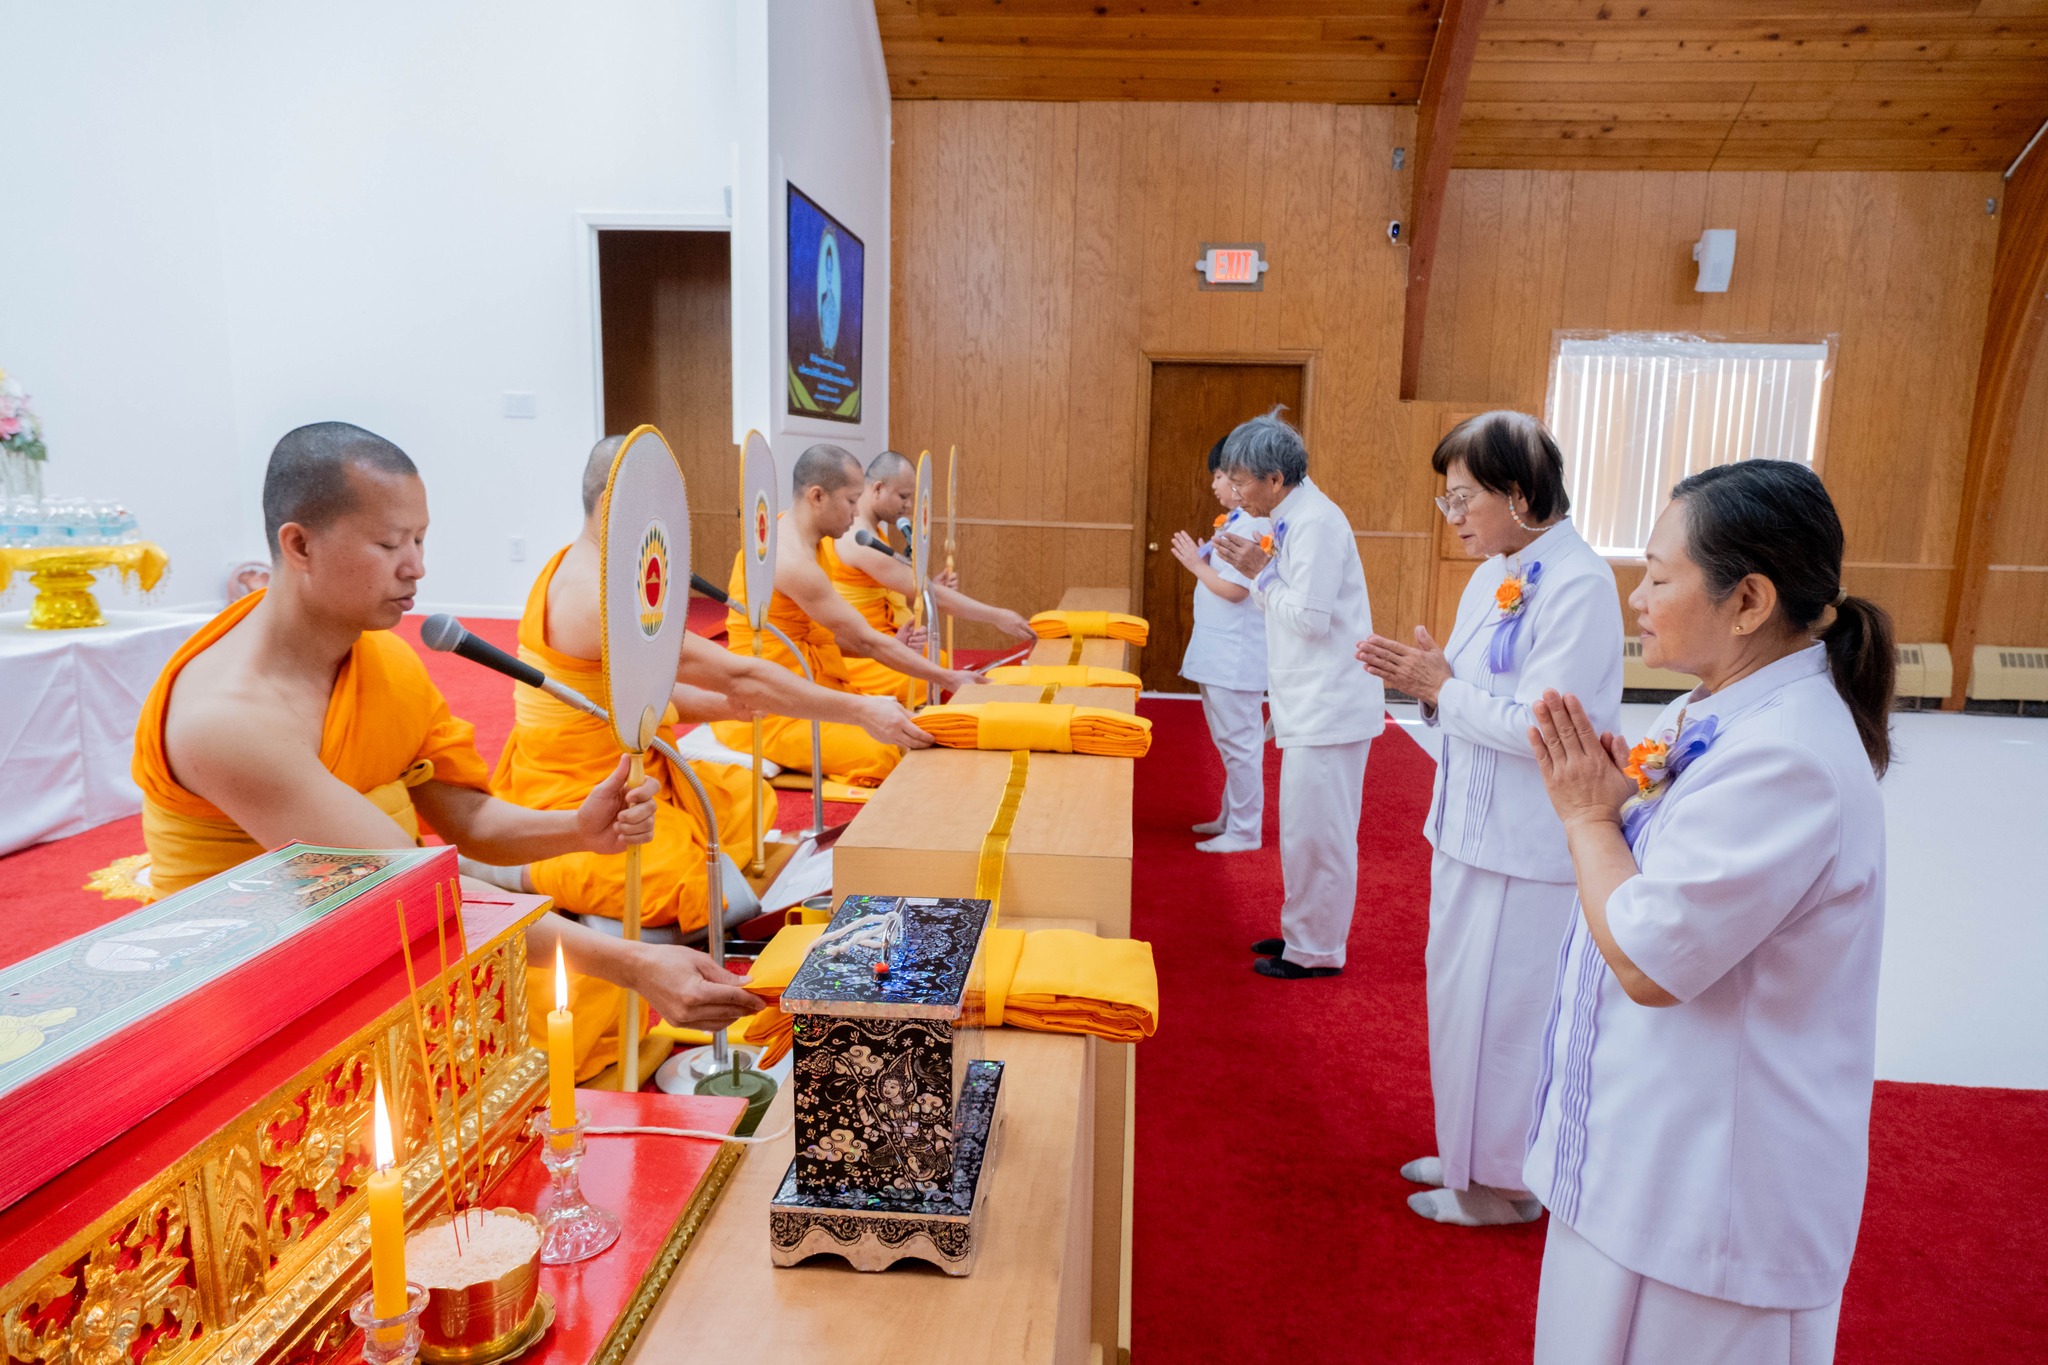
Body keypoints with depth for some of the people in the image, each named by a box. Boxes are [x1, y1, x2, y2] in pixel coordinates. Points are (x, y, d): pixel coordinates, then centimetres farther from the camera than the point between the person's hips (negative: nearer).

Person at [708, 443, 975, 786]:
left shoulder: (801, 537, 9)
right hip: (770, 710, -10)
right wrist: (949, 679, -14)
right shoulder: (792, 559, -21)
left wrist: (889, 645, -1)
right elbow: (865, 640, -19)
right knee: (883, 757, -27)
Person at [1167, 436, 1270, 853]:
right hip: (1220, 653, 11)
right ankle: (1231, 816, 32)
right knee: (1229, 742, 20)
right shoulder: (1235, 521, 13)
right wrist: (1200, 559, 5)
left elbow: (1234, 589, -23)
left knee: (1240, 743, -1)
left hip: (1236, 658, -11)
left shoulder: (1250, 525, -18)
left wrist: (1196, 564, -11)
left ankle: (1244, 831, 9)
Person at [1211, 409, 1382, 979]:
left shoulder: (1316, 523, -18)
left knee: (1318, 831, 0)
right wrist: (1257, 571, 3)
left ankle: (1316, 952, 13)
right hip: (1311, 702, 10)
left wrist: (1262, 573, -12)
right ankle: (1303, 933, 32)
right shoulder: (1294, 519, 12)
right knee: (1305, 827, 19)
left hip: (1330, 705, -10)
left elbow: (1310, 617, -22)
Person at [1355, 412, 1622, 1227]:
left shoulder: (1578, 585, -19)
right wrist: (1425, 681, -4)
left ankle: (1506, 1184, 23)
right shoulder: (1495, 574, 9)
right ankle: (1471, 1153, 38)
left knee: (1500, 1008, 4)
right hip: (1473, 827, 9)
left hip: (1529, 847, -9)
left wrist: (1442, 686, -17)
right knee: (1461, 996, 19)